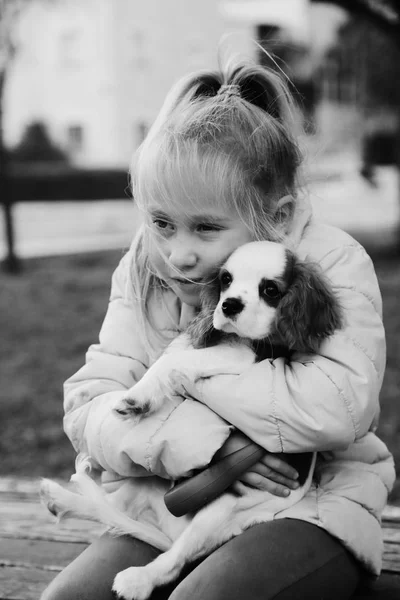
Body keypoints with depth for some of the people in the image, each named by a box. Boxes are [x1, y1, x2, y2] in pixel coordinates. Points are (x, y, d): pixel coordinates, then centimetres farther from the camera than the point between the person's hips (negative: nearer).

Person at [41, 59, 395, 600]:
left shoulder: (333, 264, -10)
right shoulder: (142, 273, 2)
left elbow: (339, 408, -26)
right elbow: (87, 408, -5)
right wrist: (204, 443, -23)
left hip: (311, 502, -3)